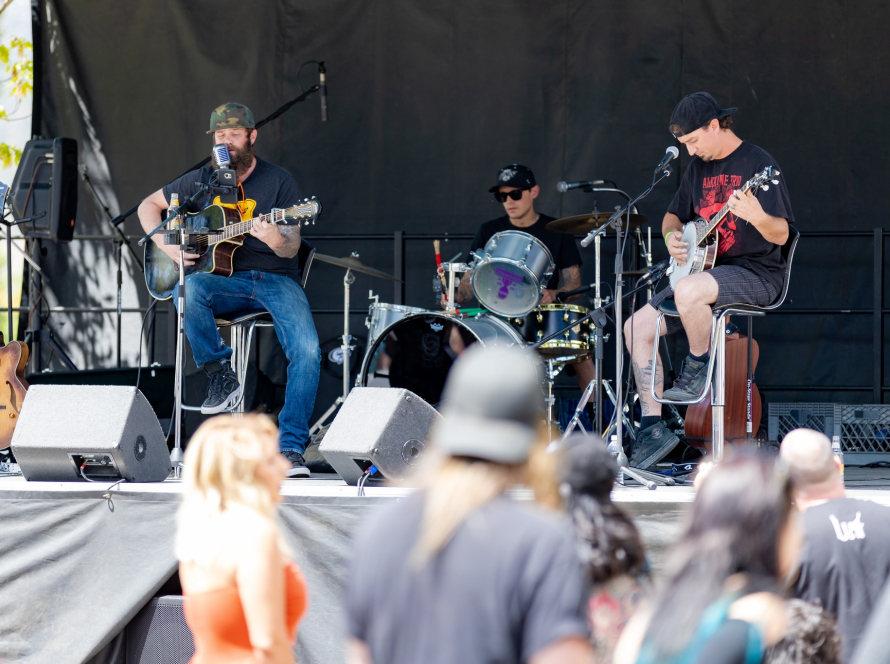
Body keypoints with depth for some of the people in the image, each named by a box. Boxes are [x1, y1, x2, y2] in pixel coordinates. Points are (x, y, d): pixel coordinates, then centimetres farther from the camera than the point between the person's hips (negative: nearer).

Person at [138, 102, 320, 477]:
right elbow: (148, 206, 19)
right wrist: (165, 245, 0)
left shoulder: (278, 181, 1)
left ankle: (290, 448, -24)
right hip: (224, 281, 2)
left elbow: (292, 249, -5)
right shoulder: (201, 181, 9)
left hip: (276, 280, -2)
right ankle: (220, 376, -20)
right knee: (189, 289, -36)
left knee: (307, 351, -27)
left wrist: (279, 241, -30)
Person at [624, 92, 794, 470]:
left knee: (688, 291, -38)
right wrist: (672, 235, 1)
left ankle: (698, 369, -11)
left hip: (756, 275, -8)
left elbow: (781, 234, -18)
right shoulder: (700, 166, 12)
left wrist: (757, 217, -40)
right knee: (637, 328, -3)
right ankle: (653, 427, -1)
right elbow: (673, 215, 25)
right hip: (707, 271, 8)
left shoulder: (757, 164, -12)